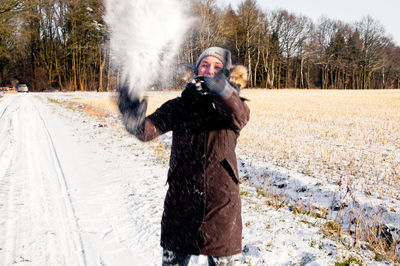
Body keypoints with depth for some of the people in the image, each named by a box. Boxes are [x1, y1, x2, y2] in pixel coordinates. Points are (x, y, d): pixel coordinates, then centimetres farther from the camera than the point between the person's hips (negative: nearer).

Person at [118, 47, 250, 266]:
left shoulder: (231, 106, 0)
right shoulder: (179, 106, 3)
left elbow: (241, 117, -24)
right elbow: (148, 130, -10)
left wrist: (223, 90, -44)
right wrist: (134, 120, -33)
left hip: (221, 200, -1)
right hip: (181, 200, 1)